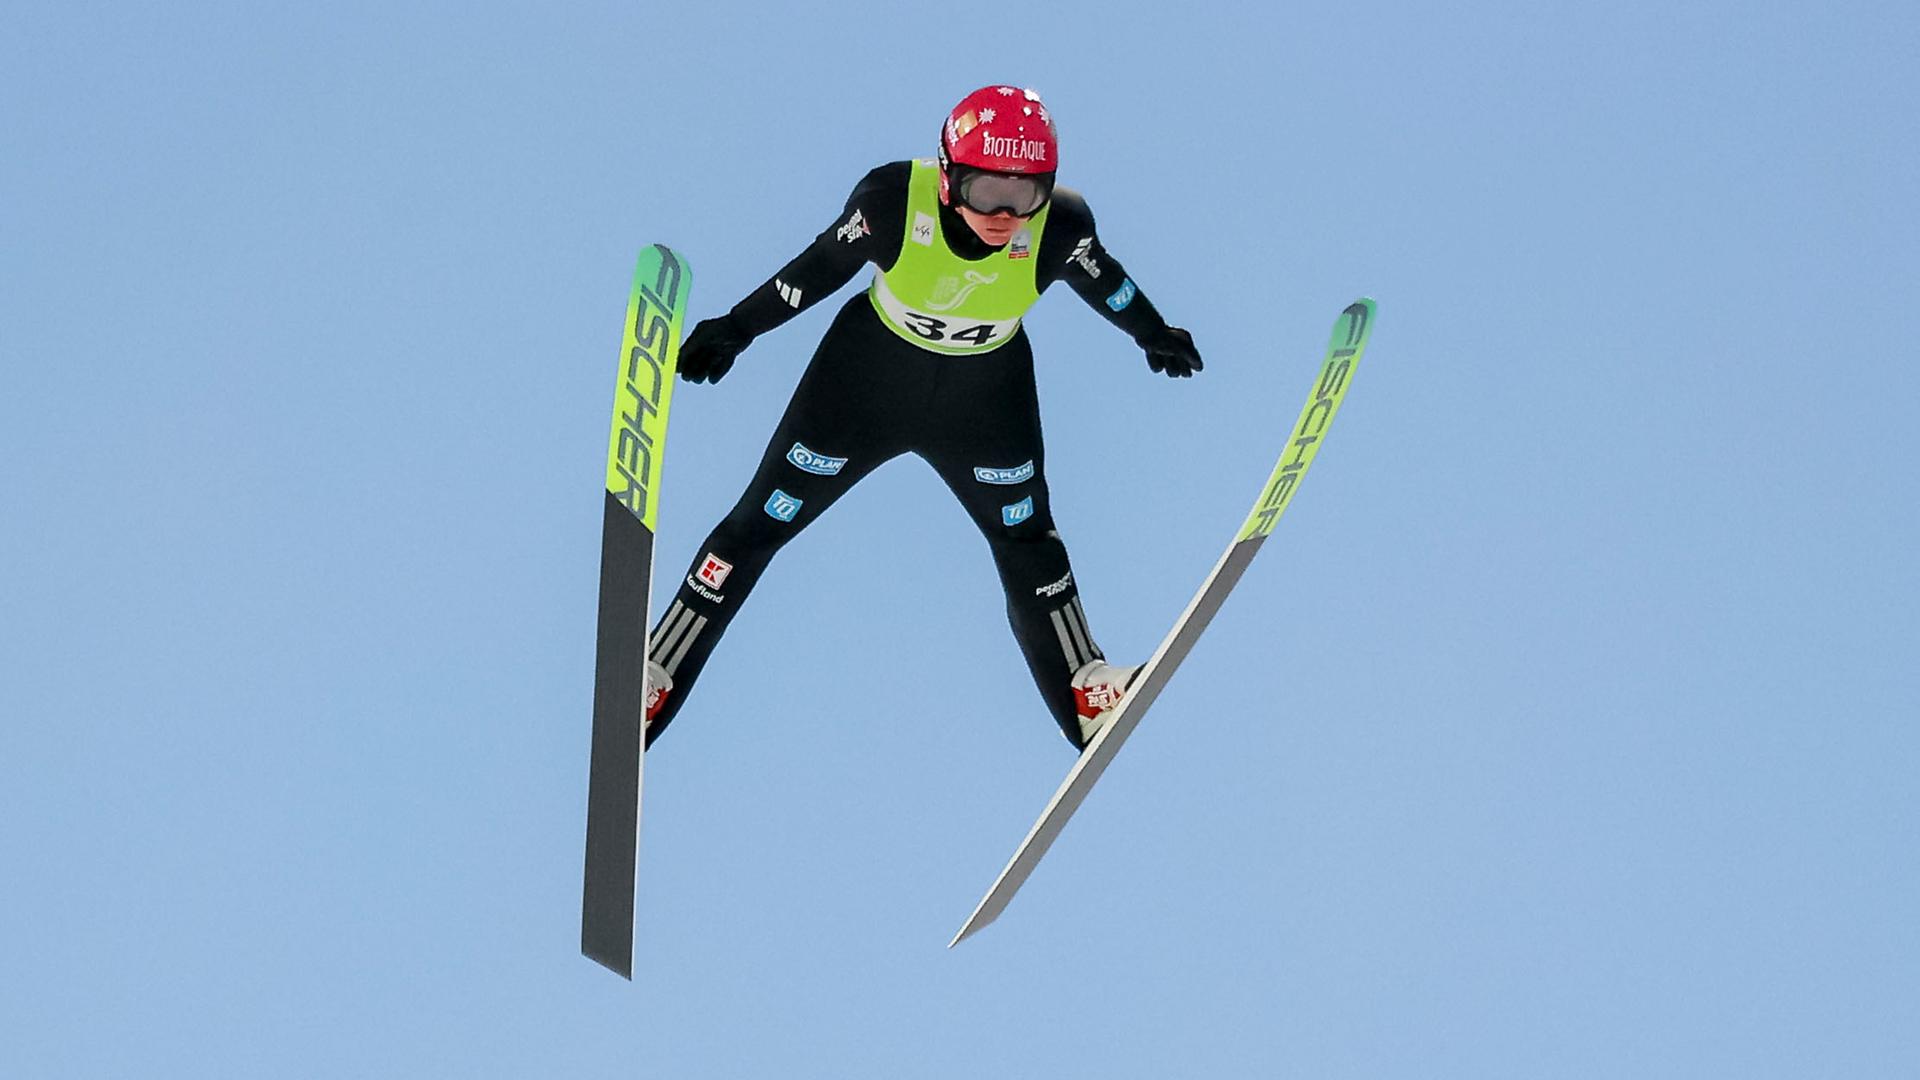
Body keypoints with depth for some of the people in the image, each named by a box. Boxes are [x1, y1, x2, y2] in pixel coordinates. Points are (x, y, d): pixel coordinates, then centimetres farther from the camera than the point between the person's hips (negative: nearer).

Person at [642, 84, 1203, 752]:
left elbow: (1101, 278, -4)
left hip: (987, 395, 1)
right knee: (760, 524, 3)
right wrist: (736, 329, -5)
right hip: (870, 370, -1)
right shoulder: (895, 200, -32)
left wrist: (1154, 334, 13)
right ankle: (651, 685, 14)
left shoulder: (1059, 226, -27)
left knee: (1026, 539, 12)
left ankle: (1088, 697, 30)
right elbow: (822, 266, -14)